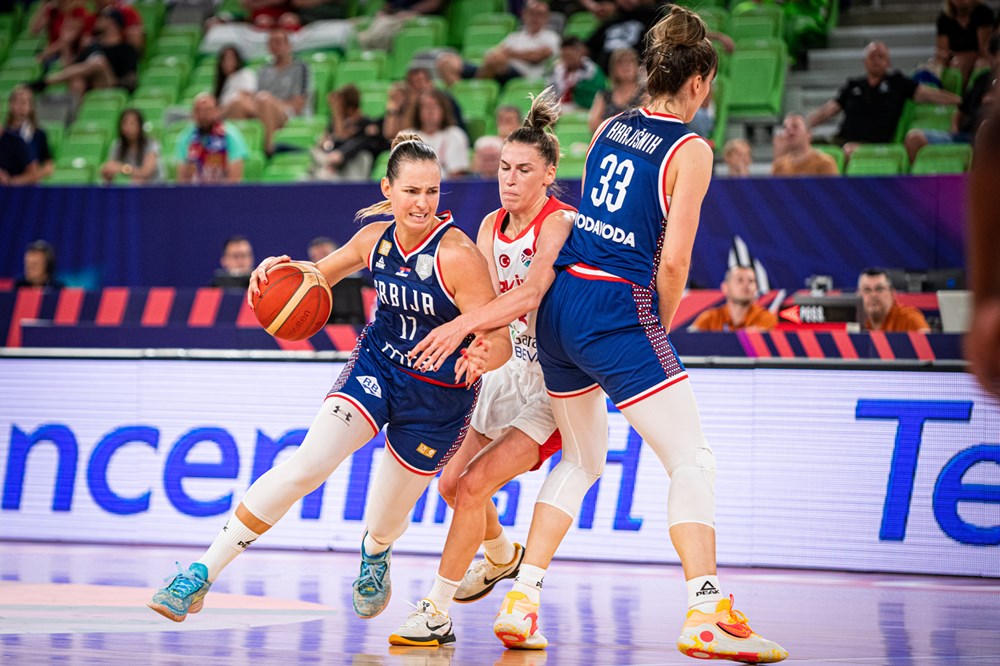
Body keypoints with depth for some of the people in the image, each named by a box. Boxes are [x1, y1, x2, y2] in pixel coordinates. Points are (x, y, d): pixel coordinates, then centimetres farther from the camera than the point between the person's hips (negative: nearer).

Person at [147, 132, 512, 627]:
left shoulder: (457, 255, -25)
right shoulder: (376, 238, -9)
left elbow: (502, 343, -26)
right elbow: (321, 273, 12)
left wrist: (481, 357, -50)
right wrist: (280, 269, -11)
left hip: (439, 394, -3)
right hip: (377, 363, 3)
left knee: (385, 523, 10)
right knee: (308, 465, -18)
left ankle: (376, 554, 53)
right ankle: (202, 574, -15)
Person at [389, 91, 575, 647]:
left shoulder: (559, 223, -21)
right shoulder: (492, 226, 3)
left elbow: (530, 292, -38)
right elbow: (473, 294, 1)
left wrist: (463, 325, -50)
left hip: (556, 382, -8)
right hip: (509, 367, 8)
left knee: (475, 484, -18)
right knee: (452, 481, 13)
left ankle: (437, 612, -9)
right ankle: (500, 556, 44)